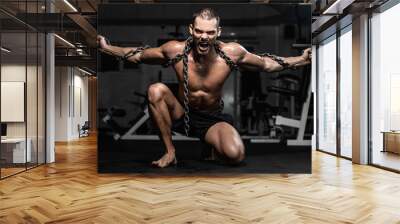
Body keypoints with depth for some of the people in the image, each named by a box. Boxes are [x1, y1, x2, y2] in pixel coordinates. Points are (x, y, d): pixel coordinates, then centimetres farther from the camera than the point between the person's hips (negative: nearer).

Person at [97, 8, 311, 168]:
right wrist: (107, 48, -6)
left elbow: (266, 64, -2)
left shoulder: (232, 52, -18)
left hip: (213, 119, -1)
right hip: (182, 113, 1)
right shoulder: (175, 50, -18)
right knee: (156, 90, -28)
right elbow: (138, 55, -1)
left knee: (236, 155, -29)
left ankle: (212, 143, 12)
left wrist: (302, 59, -4)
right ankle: (170, 151, -12)